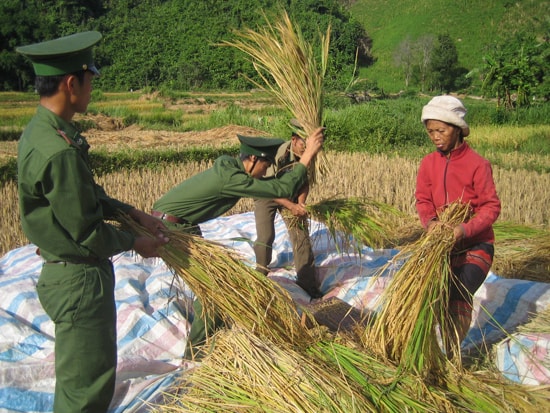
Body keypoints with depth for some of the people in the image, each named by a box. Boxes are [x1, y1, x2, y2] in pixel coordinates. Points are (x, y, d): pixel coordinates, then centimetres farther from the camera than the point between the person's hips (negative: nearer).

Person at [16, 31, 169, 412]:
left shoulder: (40, 131, 4)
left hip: (66, 272, 10)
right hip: (80, 280, -10)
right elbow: (86, 232, -22)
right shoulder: (59, 151, -28)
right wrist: (134, 243, -6)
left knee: (79, 378, 27)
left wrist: (133, 213, 9)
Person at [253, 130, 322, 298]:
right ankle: (260, 275, 21)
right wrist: (291, 206, -41)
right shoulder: (278, 153, -34)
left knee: (301, 236, -5)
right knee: (265, 237, -7)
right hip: (267, 195, -3)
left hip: (291, 194, 3)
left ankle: (307, 282, 4)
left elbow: (305, 182, -6)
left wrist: (300, 203, -24)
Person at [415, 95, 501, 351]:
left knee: (459, 299, -12)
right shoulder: (428, 163, -1)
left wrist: (465, 229, -28)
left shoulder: (478, 164, -14)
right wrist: (430, 221, -21)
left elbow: (491, 206, -13)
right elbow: (423, 200, 1)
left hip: (474, 246, -4)